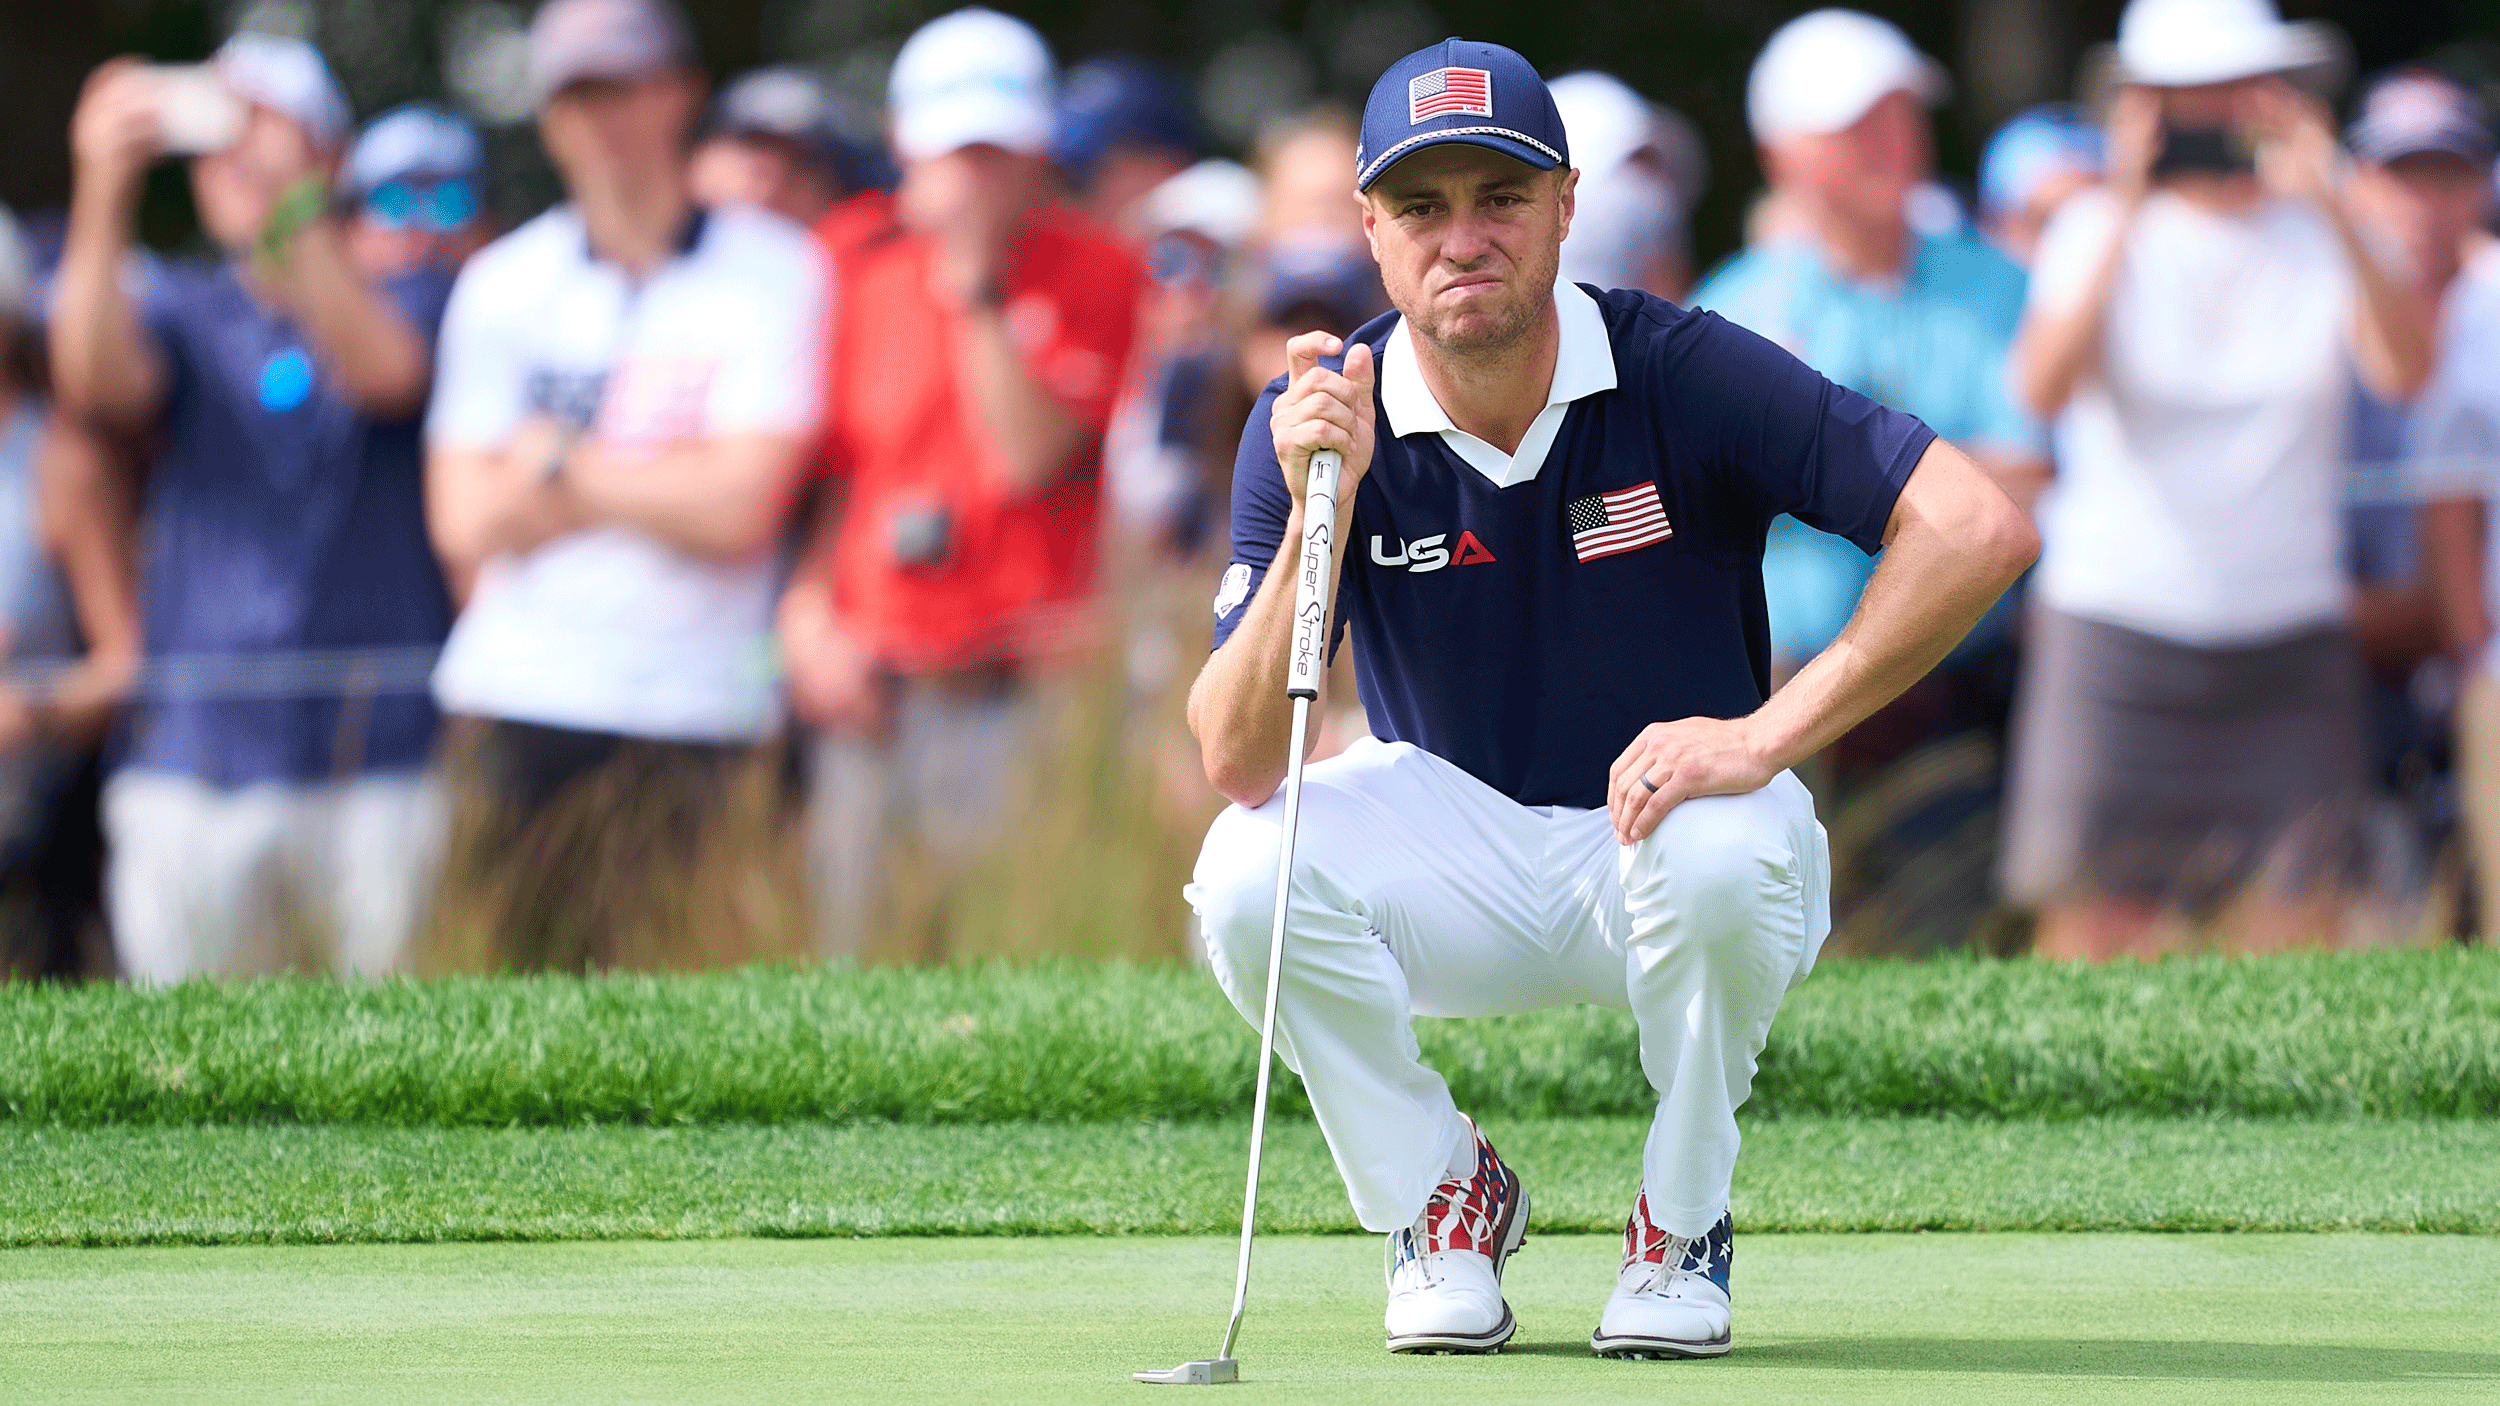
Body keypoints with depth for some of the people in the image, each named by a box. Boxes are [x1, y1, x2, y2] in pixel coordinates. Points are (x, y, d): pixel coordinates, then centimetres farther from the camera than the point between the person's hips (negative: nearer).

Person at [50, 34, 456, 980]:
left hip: (382, 767, -2)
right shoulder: (179, 311, 14)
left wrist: (286, 212, -26)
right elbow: (97, 385, -7)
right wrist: (104, 193, -19)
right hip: (195, 771, 2)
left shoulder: (415, 299, 9)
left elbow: (386, 371, -14)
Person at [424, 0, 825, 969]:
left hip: (700, 711, -2)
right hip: (521, 707, 2)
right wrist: (661, 485, -2)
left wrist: (563, 469, 0)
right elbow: (464, 520, 3)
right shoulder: (502, 283, 10)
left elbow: (739, 509, -7)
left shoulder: (774, 272, 1)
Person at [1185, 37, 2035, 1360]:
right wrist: (1317, 512, -34)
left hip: (1671, 830, -2)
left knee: (1725, 853, -37)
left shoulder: (1681, 375, -18)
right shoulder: (1313, 419, -13)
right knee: (1250, 872, -28)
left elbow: (1978, 528, -27)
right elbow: (1235, 764, -20)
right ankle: (1445, 1202, 0)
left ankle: (1680, 1230, -8)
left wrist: (1767, 734, -32)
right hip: (1455, 844, 2)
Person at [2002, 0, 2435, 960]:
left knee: (2291, 928, -6)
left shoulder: (2320, 238, 6)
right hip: (2117, 628, -1)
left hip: (2288, 638, 1)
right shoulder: (2096, 232, 2)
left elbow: (2405, 373, -13)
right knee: (2097, 927, -6)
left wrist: (2333, 214, -23)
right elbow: (2045, 389, -16)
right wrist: (2121, 222, -22)